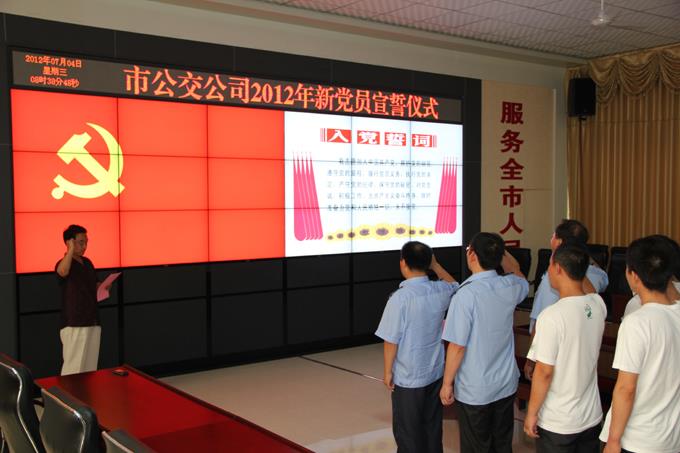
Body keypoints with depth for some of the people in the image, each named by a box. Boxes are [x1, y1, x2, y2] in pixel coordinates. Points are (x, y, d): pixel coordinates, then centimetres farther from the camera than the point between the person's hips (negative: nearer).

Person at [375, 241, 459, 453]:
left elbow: (391, 340, -18)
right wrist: (436, 265, 21)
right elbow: (455, 285, 22)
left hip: (408, 377, -5)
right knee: (432, 426, 19)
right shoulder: (440, 291, -5)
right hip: (435, 373, 6)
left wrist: (388, 371, -6)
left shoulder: (400, 297, -22)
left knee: (407, 432, 9)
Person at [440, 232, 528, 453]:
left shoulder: (466, 295, -23)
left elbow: (457, 347, -20)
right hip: (506, 385, 5)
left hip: (474, 391, -5)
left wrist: (447, 383, -8)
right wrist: (497, 247, 16)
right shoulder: (510, 287, -5)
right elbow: (517, 272, 23)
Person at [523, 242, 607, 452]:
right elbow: (588, 291, 20)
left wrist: (531, 413, -8)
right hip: (592, 417, 6)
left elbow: (544, 372, -21)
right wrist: (561, 250, 16)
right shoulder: (598, 305, -5)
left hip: (557, 424, -6)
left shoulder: (552, 316, -24)